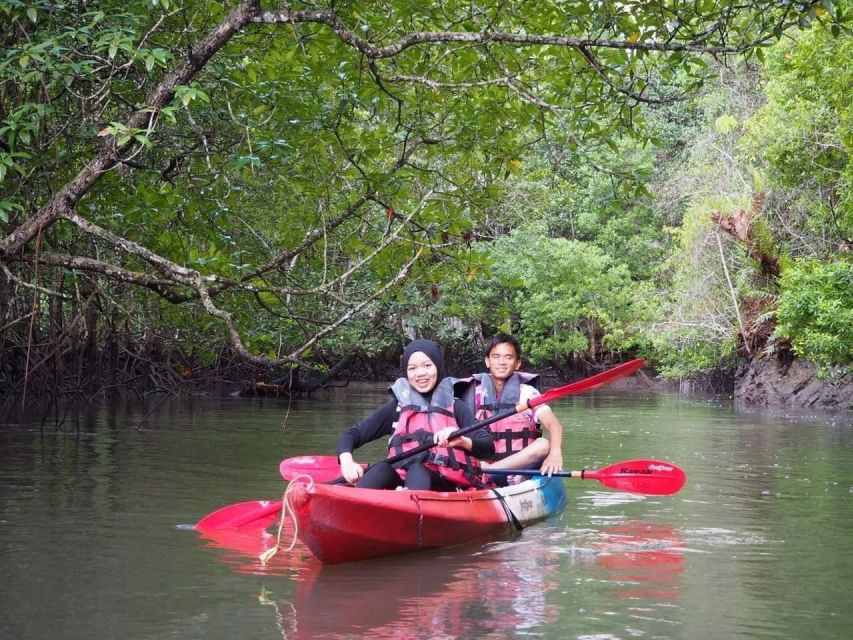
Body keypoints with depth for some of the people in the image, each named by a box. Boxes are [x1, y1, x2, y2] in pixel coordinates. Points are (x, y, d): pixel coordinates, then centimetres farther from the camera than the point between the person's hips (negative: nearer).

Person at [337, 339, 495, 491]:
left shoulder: (455, 407, 12)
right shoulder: (397, 407, 17)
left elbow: (488, 448, 0)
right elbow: (350, 435, 11)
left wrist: (462, 441, -22)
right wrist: (347, 462, -11)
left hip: (445, 486, -2)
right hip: (401, 482, 2)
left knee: (417, 468, -34)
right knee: (382, 468, -30)